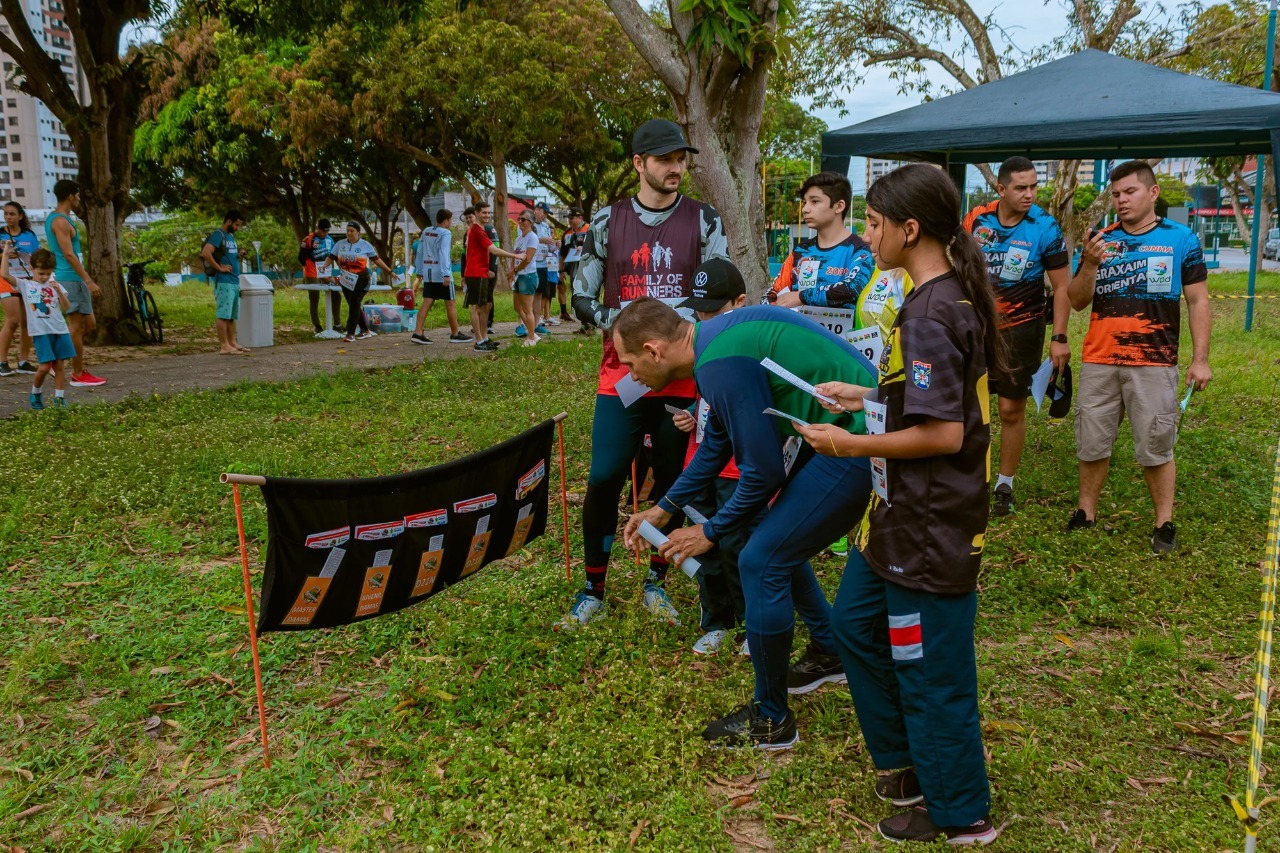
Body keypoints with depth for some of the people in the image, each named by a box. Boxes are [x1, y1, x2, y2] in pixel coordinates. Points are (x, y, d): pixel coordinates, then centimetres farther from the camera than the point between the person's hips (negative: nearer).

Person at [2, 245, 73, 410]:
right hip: (40, 332, -3)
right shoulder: (24, 285, 5)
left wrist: (58, 290, -9)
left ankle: (59, 399, 7)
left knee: (60, 365, 2)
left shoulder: (54, 285, 13)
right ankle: (35, 394, 15)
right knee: (45, 366, -8)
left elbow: (66, 307, 5)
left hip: (60, 330, 3)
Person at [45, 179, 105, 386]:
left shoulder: (55, 219, 18)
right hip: (70, 278, -10)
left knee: (89, 324, 12)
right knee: (76, 326, -4)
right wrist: (89, 281, -23)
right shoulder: (61, 221, -14)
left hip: (74, 279, 10)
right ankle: (78, 375, 2)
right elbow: (69, 255, -21)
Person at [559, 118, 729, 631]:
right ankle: (593, 592, 12)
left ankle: (656, 584, 25)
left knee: (671, 482, 8)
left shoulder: (704, 221, 4)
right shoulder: (608, 222, 4)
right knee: (603, 480, -4)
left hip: (682, 377, 0)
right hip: (621, 375, 0)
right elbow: (582, 298, 5)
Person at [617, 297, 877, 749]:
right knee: (778, 542, 21)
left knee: (761, 562, -5)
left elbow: (763, 471, -17)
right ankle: (828, 654, 41)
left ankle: (771, 720, 11)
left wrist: (709, 531, -1)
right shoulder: (717, 336, 9)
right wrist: (665, 508, 28)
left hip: (856, 446, -10)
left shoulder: (723, 364, -23)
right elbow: (716, 442, 23)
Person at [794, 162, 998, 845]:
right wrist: (865, 397, 14)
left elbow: (944, 433, -26)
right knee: (855, 623, 23)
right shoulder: (952, 296, 8)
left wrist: (854, 446, -17)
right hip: (907, 514, 10)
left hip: (929, 527, -10)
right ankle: (906, 763, 38)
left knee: (931, 671, 6)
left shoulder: (928, 315, -24)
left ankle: (961, 814, 26)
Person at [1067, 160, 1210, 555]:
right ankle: (1085, 515, 21)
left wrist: (1200, 359, -3)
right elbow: (1077, 301, 5)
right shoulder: (1099, 240, 8)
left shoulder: (1182, 239, 2)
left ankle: (1164, 525, 14)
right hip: (1098, 362, 3)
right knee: (1092, 444, 9)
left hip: (1154, 364, -3)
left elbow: (1198, 301, 3)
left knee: (1156, 448, 2)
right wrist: (1090, 264, -13)